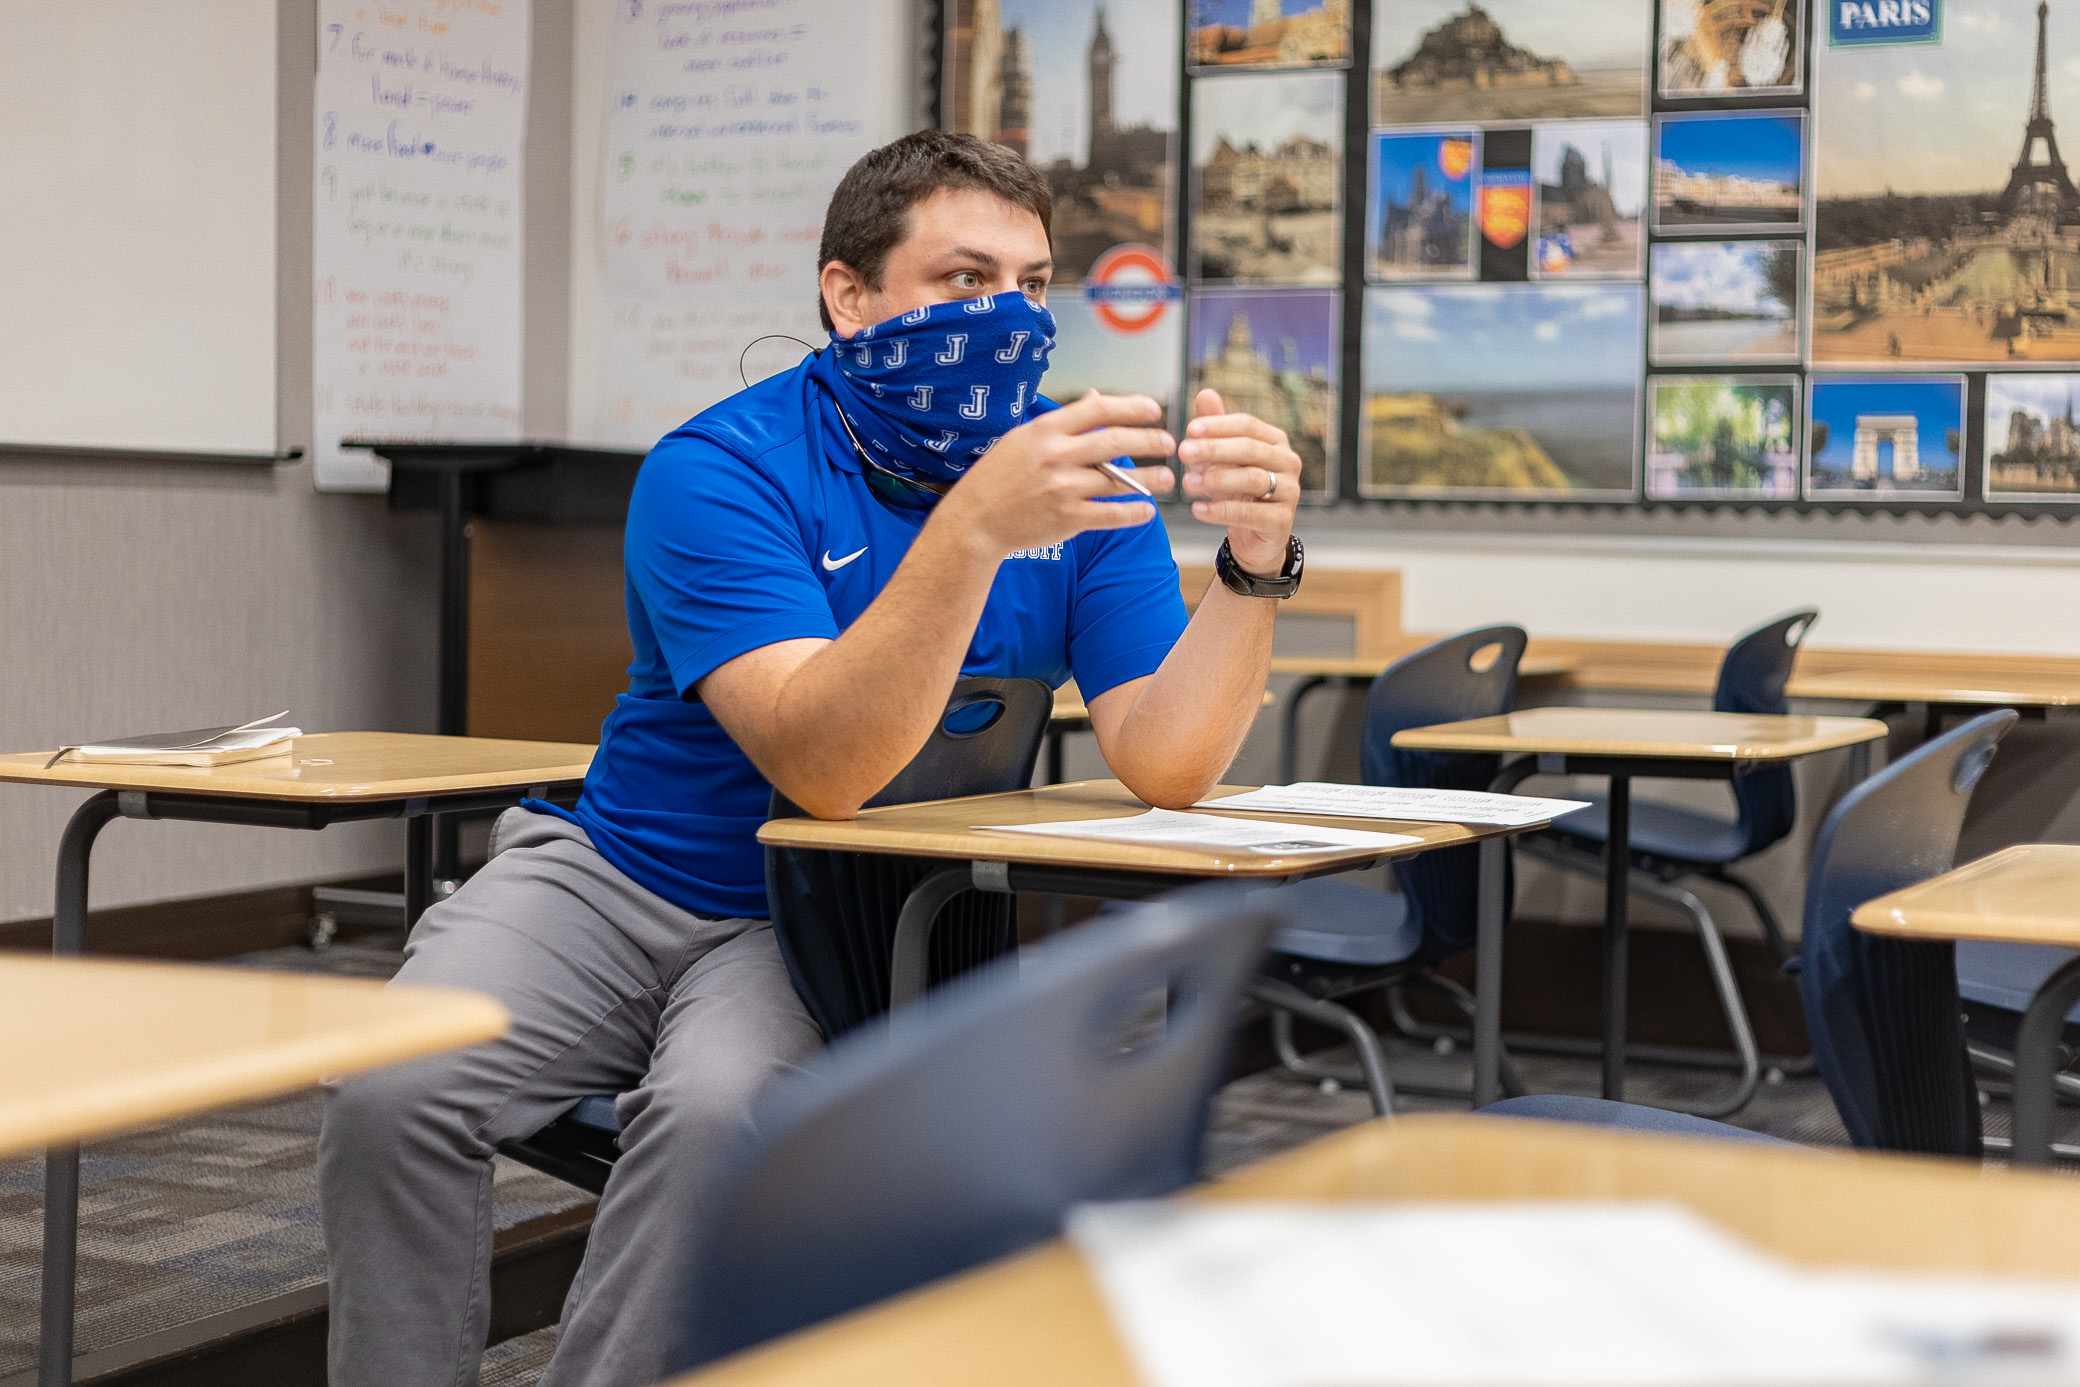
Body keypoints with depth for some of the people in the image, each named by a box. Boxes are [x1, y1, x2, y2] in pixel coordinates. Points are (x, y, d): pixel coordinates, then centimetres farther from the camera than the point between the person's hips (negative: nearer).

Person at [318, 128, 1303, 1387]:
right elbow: (825, 769, -28)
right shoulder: (720, 469, -15)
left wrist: (1256, 565, -32)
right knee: (394, 1094, -24)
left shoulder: (1081, 477, -5)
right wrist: (976, 528, -40)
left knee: (718, 1108, -32)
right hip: (618, 874, 0)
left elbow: (1166, 765, -15)